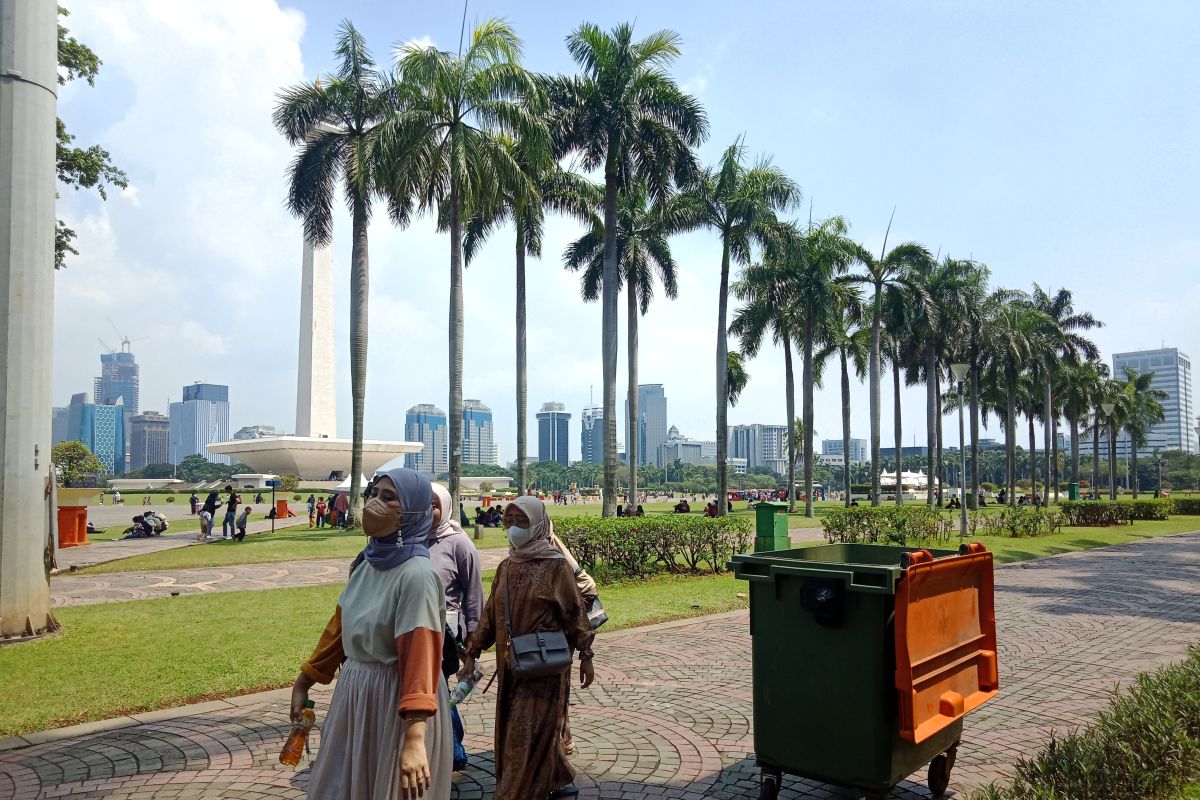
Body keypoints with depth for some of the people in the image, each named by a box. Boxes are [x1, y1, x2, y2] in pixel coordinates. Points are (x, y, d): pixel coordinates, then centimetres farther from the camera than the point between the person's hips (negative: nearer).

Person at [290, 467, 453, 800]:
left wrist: (414, 740, -37)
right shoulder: (367, 563, 2)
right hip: (354, 692, 8)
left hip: (397, 700, -8)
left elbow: (421, 654, -30)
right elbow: (341, 626, 12)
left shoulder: (418, 575, -23)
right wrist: (303, 682, 19)